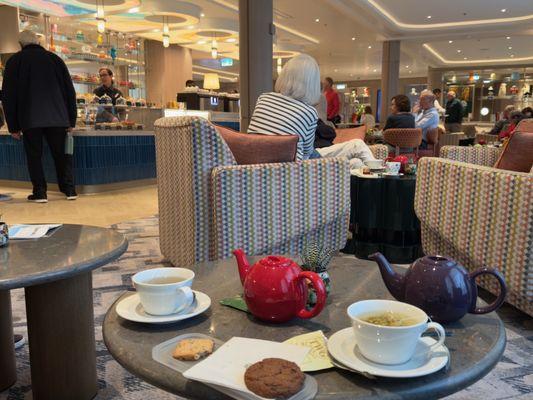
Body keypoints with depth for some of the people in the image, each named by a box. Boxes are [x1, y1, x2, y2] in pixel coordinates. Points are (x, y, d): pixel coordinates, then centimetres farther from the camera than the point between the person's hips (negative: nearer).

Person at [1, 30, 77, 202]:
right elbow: (69, 90, 9)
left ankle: (40, 192, 5)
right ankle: (69, 190, 10)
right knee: (61, 154, 11)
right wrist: (71, 121, 11)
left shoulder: (14, 61, 5)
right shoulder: (54, 58, 10)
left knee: (34, 155, 7)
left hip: (29, 119, -2)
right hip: (57, 117, 2)